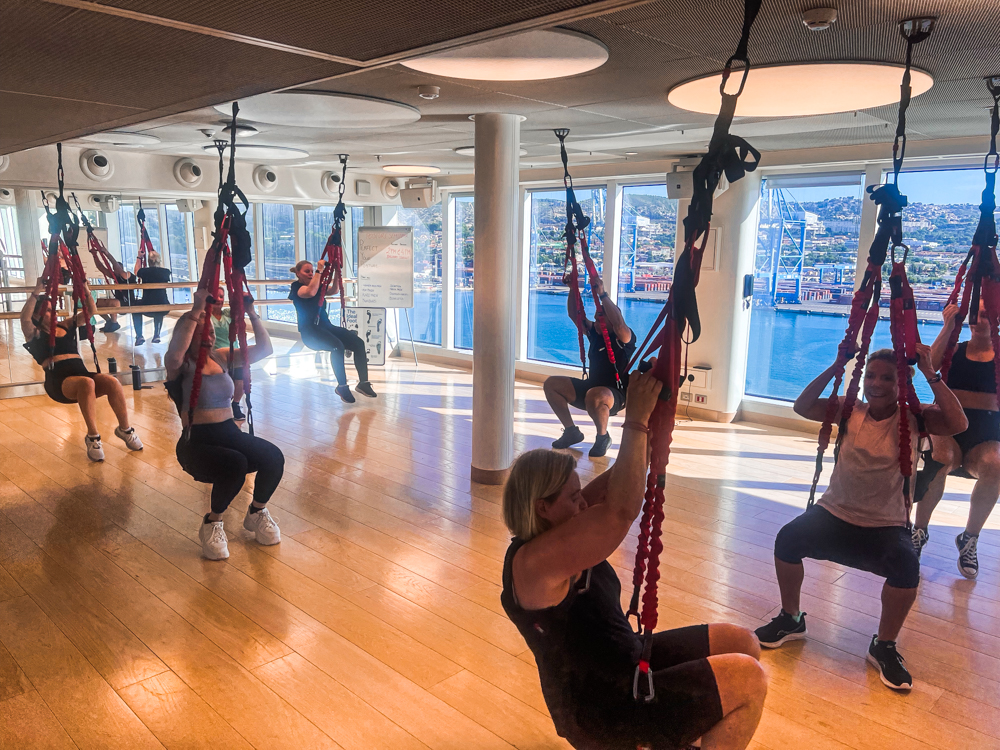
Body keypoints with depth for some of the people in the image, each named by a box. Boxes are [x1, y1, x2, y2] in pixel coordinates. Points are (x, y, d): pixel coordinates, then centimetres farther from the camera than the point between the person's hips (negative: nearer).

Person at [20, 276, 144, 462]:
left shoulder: (66, 326, 24)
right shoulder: (34, 334, 10)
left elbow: (91, 311, 21)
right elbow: (24, 317, -11)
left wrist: (85, 289, 7)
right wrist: (37, 291, -13)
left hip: (81, 372, 5)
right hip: (57, 380, -5)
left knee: (112, 382, -29)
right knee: (86, 383, -40)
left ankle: (125, 429, -13)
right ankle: (93, 437, -30)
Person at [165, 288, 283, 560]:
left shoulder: (222, 357, 11)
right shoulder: (181, 366, -4)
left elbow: (264, 349, 6)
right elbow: (175, 354, -30)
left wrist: (252, 314, -4)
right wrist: (196, 310, -31)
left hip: (231, 434, 5)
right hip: (196, 443, -5)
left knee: (274, 458, -23)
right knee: (235, 464, -35)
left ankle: (257, 513, 7)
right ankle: (212, 524, -6)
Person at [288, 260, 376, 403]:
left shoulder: (317, 285, 19)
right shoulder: (297, 287, -3)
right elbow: (310, 292, -24)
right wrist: (319, 270, -21)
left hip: (326, 326, 7)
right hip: (310, 332, -7)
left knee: (358, 342, -16)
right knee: (337, 346, -35)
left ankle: (363, 382, -15)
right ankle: (342, 386, -23)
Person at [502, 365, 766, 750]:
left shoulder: (555, 534, -1)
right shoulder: (533, 562, -29)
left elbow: (615, 485, -2)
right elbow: (622, 511, -38)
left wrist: (657, 412, -15)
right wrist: (637, 419, -32)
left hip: (627, 662, 9)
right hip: (602, 718, -9)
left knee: (743, 644, 11)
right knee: (749, 680, -11)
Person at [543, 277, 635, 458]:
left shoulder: (625, 339, -13)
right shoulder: (595, 333, 7)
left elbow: (619, 323, -35)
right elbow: (574, 314, 7)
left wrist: (602, 294, -34)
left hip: (615, 396, -8)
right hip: (590, 388, 8)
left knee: (595, 396, -42)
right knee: (551, 383, -2)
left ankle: (603, 437, -13)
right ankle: (572, 432, 6)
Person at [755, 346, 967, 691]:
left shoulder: (914, 417, -5)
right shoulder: (851, 411, 1)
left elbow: (958, 424, -21)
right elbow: (803, 406, -8)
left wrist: (931, 375, -21)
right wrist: (836, 367, -11)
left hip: (886, 527, -2)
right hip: (835, 513, 2)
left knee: (907, 565, -32)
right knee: (788, 538, -23)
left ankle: (884, 646, -4)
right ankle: (790, 619, 4)